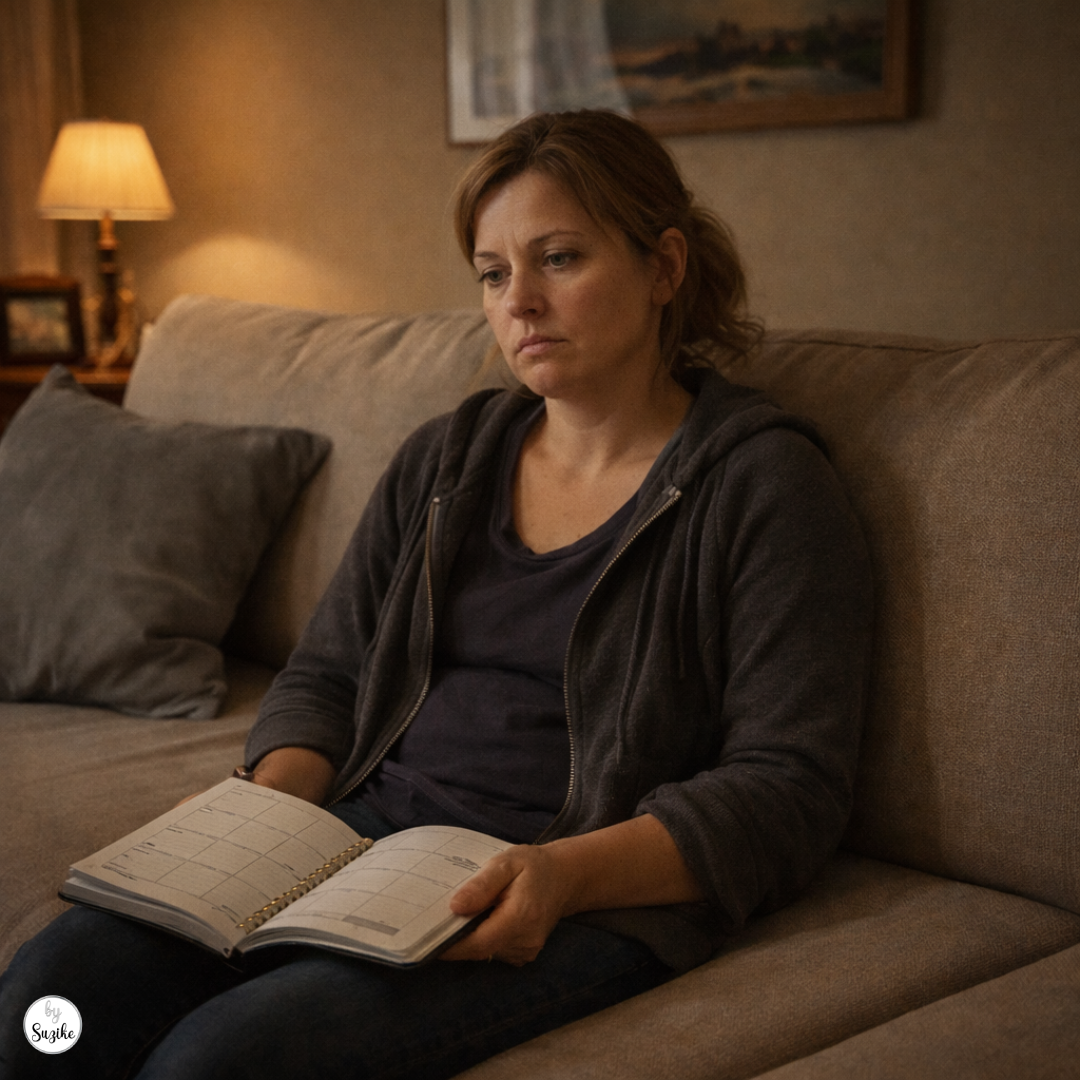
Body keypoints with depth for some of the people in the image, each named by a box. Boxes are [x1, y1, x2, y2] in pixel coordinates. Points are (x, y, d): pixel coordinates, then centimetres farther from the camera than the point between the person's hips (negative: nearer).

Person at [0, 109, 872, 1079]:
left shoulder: (762, 483, -3)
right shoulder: (443, 460, 16)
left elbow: (789, 789, -9)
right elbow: (325, 675, 19)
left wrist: (566, 873, -23)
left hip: (593, 899, -5)